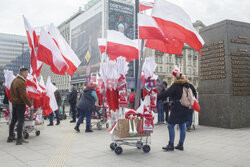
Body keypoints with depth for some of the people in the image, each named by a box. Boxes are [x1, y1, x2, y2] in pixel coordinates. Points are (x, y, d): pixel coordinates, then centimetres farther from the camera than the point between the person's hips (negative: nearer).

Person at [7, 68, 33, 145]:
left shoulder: (14, 80, 11)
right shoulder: (21, 82, -18)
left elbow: (11, 92, 19)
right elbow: (23, 96, -21)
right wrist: (30, 105, -16)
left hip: (14, 103, 9)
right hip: (20, 104, -9)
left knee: (13, 120, 16)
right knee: (20, 121, -5)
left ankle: (10, 137, 25)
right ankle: (19, 139, -4)